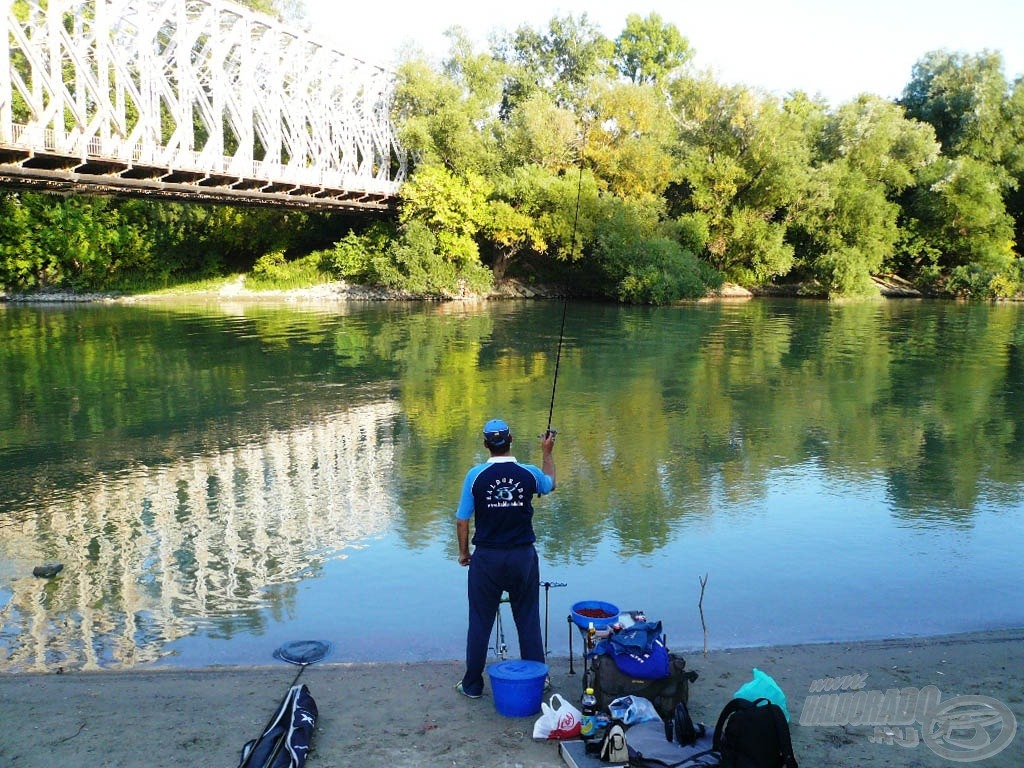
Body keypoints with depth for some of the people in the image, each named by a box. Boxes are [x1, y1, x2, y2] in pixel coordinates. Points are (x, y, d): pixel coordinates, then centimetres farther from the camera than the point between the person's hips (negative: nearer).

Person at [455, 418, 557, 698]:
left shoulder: (476, 475, -11)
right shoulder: (528, 473, -7)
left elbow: (462, 520, -6)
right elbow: (550, 484, 18)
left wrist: (463, 552, 10)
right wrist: (547, 452, 31)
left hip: (486, 557, -1)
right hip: (523, 556, 1)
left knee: (480, 622, 9)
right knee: (528, 620, 13)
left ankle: (473, 684, 19)